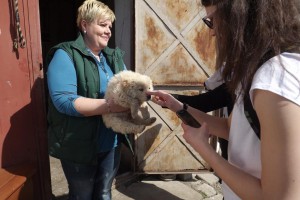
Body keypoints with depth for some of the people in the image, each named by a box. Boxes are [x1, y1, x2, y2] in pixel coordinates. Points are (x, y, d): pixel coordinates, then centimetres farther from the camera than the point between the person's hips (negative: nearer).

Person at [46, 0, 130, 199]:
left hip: (111, 143, 6)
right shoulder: (65, 55, -13)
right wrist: (109, 105, -30)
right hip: (79, 145, -5)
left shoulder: (114, 57, 8)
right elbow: (63, 100, -24)